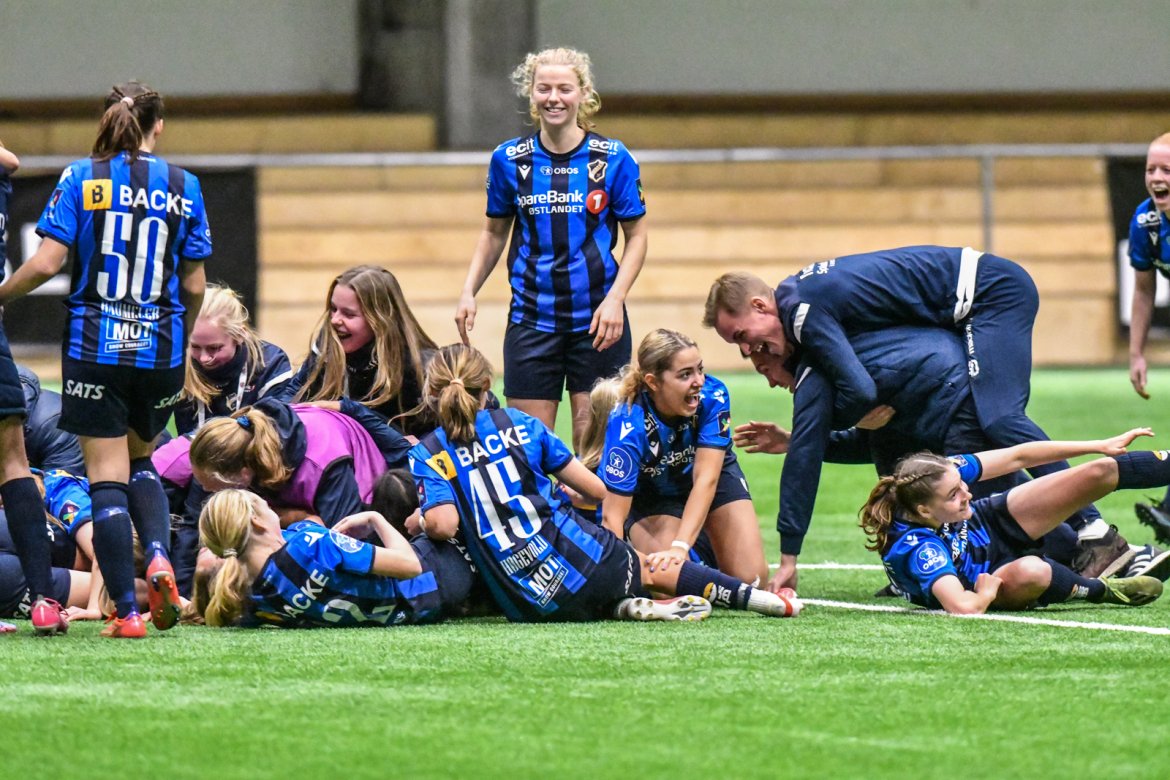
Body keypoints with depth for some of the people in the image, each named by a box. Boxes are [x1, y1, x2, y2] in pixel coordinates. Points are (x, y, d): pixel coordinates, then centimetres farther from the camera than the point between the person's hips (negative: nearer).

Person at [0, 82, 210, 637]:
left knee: (107, 476, 1)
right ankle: (158, 557, -5)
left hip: (93, 347, -2)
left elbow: (46, 262, -10)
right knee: (141, 459, 22)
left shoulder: (81, 179, -3)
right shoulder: (183, 188, 2)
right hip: (159, 348, 2)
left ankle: (127, 611, -6)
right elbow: (194, 286, 4)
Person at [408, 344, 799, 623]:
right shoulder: (518, 424, 7)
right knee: (653, 567, 27)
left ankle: (621, 607, -4)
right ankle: (752, 596, 14)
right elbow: (597, 489, 10)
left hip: (530, 604, -1)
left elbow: (442, 524, -17)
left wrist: (419, 520, 4)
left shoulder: (427, 455, 2)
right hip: (589, 563, 1)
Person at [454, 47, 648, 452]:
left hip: (597, 321, -1)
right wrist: (469, 292, 2)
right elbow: (494, 233, 14)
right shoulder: (508, 159, 3)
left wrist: (615, 299, -12)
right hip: (531, 322, 1)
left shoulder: (614, 159, -3)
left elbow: (636, 236, 2)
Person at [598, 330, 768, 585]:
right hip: (650, 493, -2)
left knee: (752, 579, -15)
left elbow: (705, 479, -33)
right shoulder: (627, 425, -36)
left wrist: (680, 548, -44)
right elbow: (613, 517, -35)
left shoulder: (713, 396, -30)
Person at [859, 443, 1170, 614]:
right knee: (1031, 571, -41)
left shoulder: (945, 472, -27)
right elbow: (963, 608, -54)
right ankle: (1099, 590, -9)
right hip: (981, 583, -6)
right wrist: (985, 594, -30)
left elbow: (1018, 456, -15)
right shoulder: (918, 549, -44)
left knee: (1101, 472, 1)